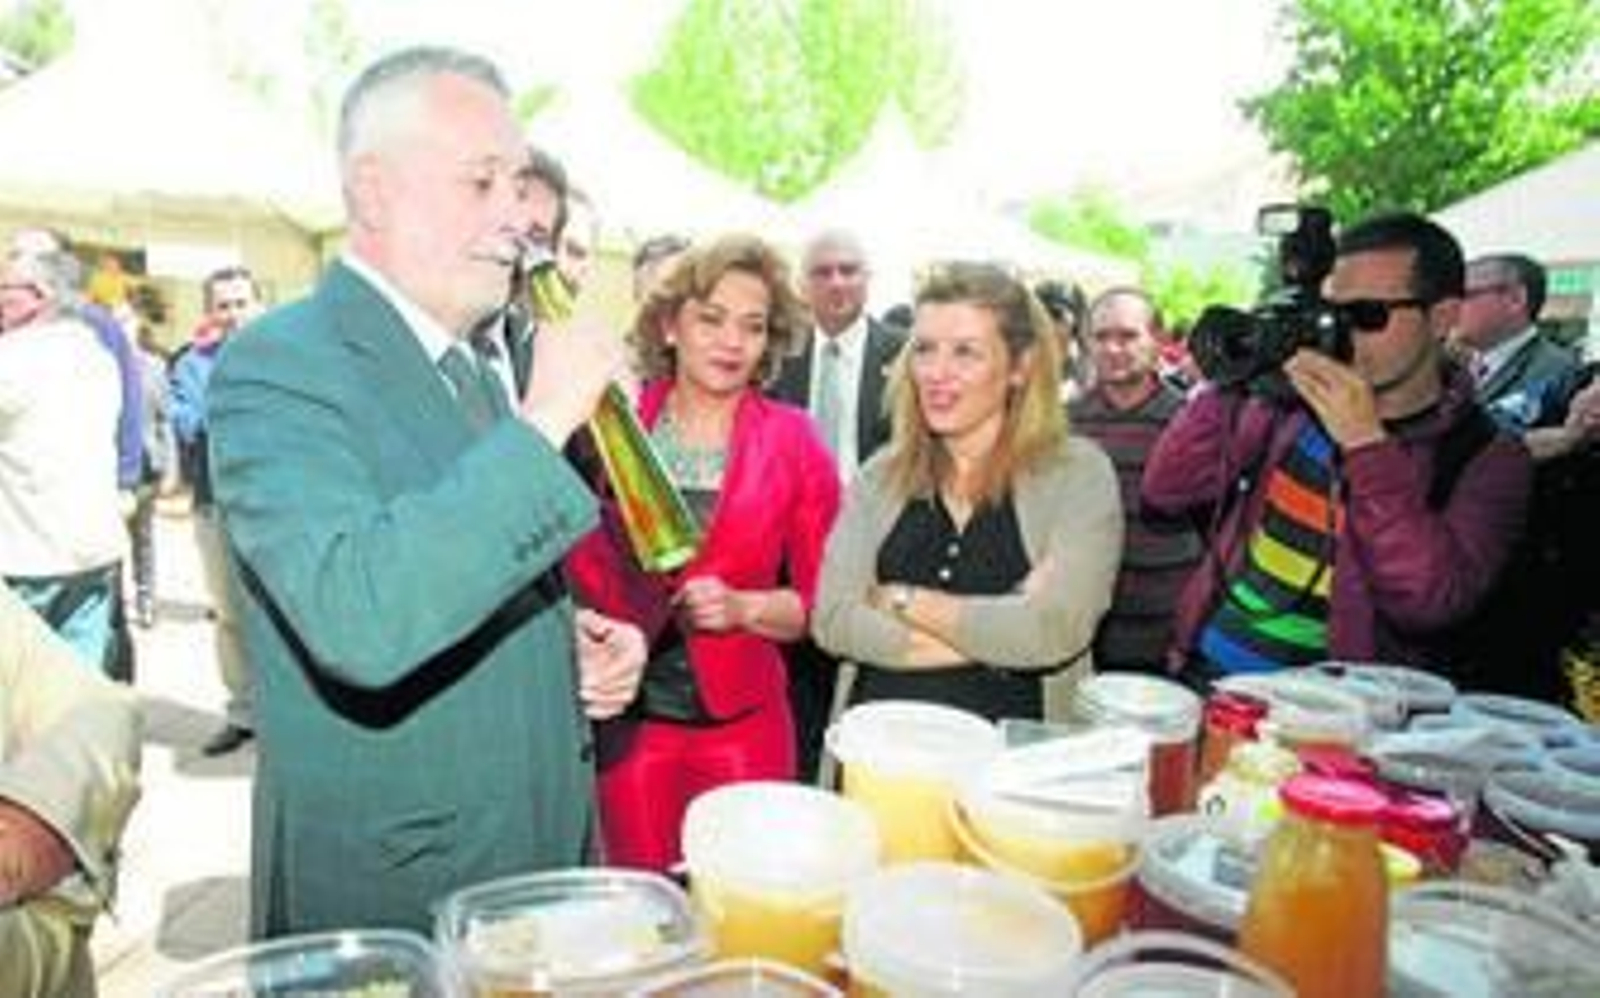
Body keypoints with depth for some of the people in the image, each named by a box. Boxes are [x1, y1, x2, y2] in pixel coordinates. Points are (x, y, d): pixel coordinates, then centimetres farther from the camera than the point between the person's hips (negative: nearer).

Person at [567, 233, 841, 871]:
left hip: (742, 721, 0)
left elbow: (822, 597, 2)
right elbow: (574, 561, 8)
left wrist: (744, 607, -14)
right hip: (628, 715, 0)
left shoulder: (793, 442, -1)